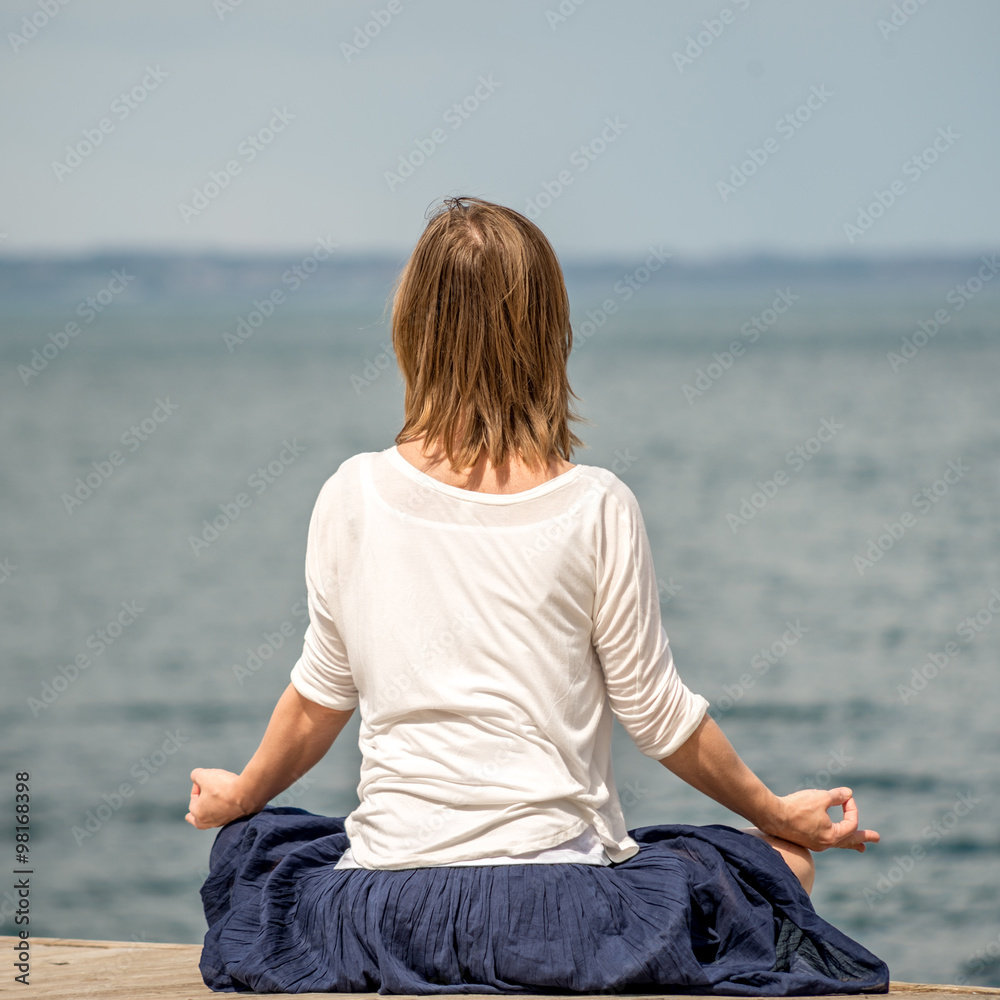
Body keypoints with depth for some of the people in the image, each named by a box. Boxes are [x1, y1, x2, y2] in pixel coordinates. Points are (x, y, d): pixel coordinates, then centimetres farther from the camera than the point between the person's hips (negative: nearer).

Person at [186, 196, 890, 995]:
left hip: (383, 903, 2)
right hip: (558, 899, -1)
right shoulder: (594, 508, -9)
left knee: (257, 843, 36)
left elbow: (322, 695, 8)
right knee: (779, 867, 22)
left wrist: (239, 795, 28)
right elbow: (657, 713, -1)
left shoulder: (356, 496, -2)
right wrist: (779, 814, 15)